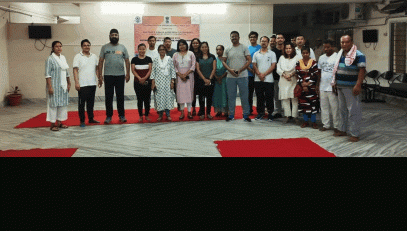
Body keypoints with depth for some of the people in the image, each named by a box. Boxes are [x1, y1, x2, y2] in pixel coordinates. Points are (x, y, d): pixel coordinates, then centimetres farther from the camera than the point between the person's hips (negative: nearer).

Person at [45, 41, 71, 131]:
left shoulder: (63, 58, 13)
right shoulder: (50, 59, -8)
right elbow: (47, 74, -12)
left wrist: (68, 83, 17)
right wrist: (50, 86, -18)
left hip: (63, 86, 7)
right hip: (54, 85, -7)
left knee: (62, 103, 9)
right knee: (53, 103, -4)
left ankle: (59, 122, 19)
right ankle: (53, 124, 2)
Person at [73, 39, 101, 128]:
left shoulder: (94, 56, 12)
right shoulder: (78, 57, -2)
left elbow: (97, 69, 18)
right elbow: (75, 70, -7)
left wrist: (100, 79, 12)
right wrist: (76, 82, -14)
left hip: (92, 84, 5)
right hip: (82, 84, -4)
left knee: (91, 102, 12)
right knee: (81, 103, 0)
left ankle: (91, 119, 22)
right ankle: (82, 121, 6)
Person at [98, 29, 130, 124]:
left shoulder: (122, 48, 8)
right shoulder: (105, 48, 5)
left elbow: (127, 61, 7)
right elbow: (101, 62, 4)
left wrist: (128, 73, -1)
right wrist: (100, 75, -3)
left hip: (120, 75, 1)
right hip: (108, 76, 0)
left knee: (120, 96, 6)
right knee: (108, 97, 3)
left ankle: (122, 115, 13)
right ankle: (109, 116, 11)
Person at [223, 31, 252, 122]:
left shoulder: (244, 48, 3)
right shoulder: (228, 50, 12)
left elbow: (249, 61, -3)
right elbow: (224, 61, 11)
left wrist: (240, 70, -14)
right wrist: (230, 70, -8)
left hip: (242, 76, -3)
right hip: (230, 76, 3)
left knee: (244, 96, 0)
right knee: (231, 96, 6)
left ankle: (246, 115, 7)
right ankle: (231, 115, 15)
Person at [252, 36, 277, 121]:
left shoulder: (272, 53, 6)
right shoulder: (256, 54, 13)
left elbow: (273, 66, -3)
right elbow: (254, 65, 8)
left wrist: (264, 74, -12)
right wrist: (259, 74, -9)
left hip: (269, 80, -2)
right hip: (258, 79, 2)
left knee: (269, 98, -1)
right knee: (259, 97, 6)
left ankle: (270, 113, 9)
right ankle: (260, 113, 15)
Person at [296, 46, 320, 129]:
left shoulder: (313, 62, 1)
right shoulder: (298, 63, 7)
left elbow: (315, 75, -4)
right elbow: (298, 75, 2)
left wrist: (308, 83, -12)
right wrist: (303, 85, -8)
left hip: (312, 87, -2)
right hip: (302, 87, 2)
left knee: (313, 103, -2)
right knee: (303, 103, 5)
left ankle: (313, 122, 6)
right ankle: (306, 121, 17)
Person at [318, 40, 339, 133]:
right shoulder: (321, 58, 12)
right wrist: (318, 85, 12)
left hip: (332, 88, -6)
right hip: (322, 87, 6)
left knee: (334, 108, 0)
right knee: (324, 107, 11)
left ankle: (336, 126, 9)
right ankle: (326, 124, 21)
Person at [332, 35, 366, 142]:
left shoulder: (358, 55, -10)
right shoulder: (340, 54, 15)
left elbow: (362, 70, -16)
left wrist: (358, 85, -23)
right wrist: (335, 82, 18)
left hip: (351, 88, -8)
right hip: (340, 87, 8)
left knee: (353, 111, -6)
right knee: (342, 109, 17)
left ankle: (354, 134, -1)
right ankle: (342, 130, 28)